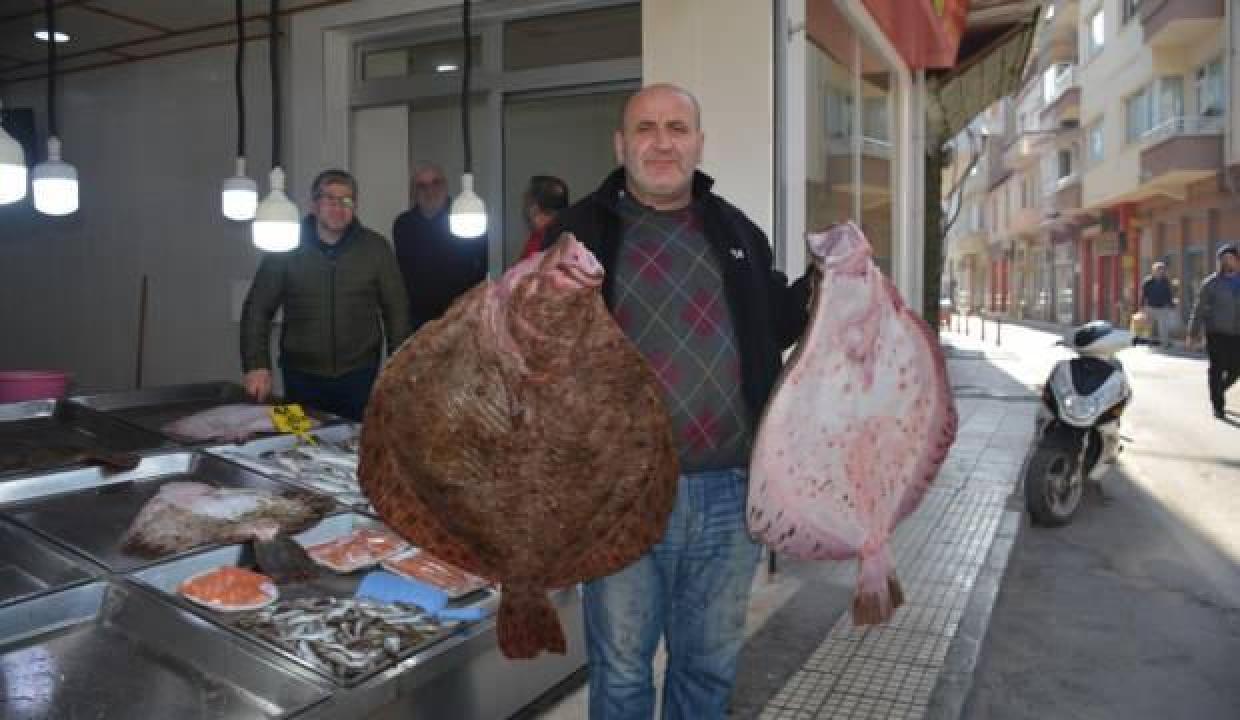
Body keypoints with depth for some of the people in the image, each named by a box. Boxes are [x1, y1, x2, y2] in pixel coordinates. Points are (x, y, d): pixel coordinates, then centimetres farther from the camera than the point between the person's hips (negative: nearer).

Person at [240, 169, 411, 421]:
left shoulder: (375, 247, 1)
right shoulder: (286, 248, 0)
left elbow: (396, 309, 4)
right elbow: (257, 310, 0)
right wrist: (257, 366, -10)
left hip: (360, 375, 0)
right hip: (301, 377, 0)